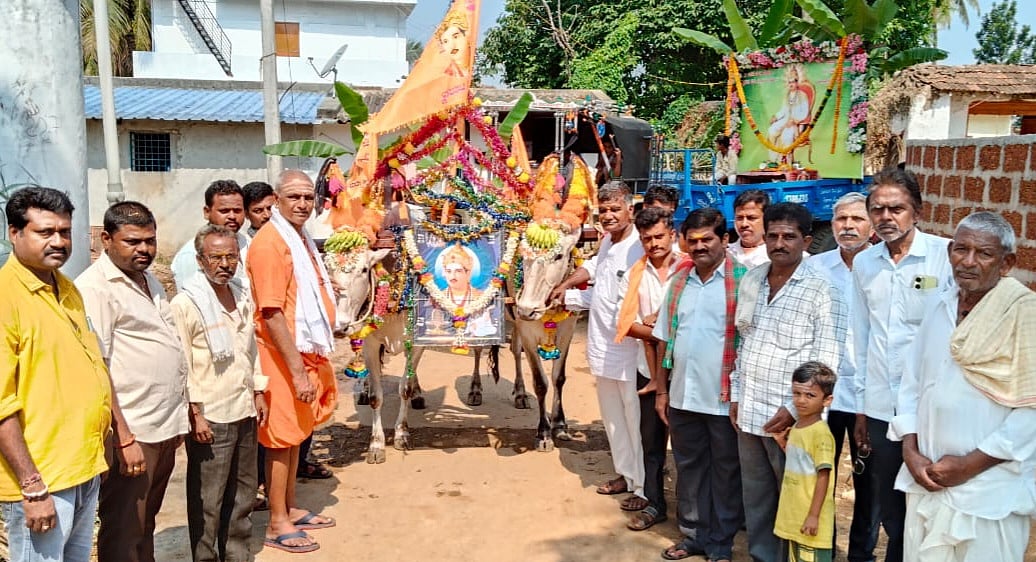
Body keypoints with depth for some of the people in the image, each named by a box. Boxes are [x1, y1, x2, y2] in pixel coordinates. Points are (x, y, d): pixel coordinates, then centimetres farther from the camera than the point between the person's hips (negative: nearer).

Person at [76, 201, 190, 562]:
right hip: (132, 434, -8)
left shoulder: (149, 280, 13)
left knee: (146, 522, 20)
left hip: (165, 428, 8)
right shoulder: (95, 287, -14)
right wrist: (124, 438, -21)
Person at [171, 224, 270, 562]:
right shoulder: (185, 304, -11)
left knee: (243, 491, 16)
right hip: (210, 417, -7)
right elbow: (181, 365, -13)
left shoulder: (243, 298, 10)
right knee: (207, 499, 2)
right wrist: (195, 414, -15)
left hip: (245, 411, 7)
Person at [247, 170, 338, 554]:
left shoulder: (301, 237, 11)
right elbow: (272, 314, -23)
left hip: (307, 351, 9)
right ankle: (277, 525, 14)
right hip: (284, 356, -9)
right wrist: (297, 371, -24)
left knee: (296, 432, 17)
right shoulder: (270, 242, -18)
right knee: (282, 436, 2)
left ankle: (290, 508, 31)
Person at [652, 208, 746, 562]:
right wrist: (661, 389, 10)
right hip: (683, 396, 5)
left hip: (725, 398, -5)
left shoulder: (743, 280, -8)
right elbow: (665, 339, 11)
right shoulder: (679, 281, 8)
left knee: (725, 473, 10)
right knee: (689, 468, 16)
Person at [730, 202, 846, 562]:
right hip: (748, 413, 6)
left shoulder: (821, 292, -11)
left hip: (787, 417, -6)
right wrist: (735, 394, 11)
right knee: (755, 498, 17)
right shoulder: (750, 282, 8)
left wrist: (793, 409, -16)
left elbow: (826, 363, -13)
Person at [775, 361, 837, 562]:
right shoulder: (796, 427, 8)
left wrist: (814, 516, -19)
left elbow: (823, 476, -18)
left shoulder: (821, 432, -18)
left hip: (810, 518, -9)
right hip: (793, 516, 9)